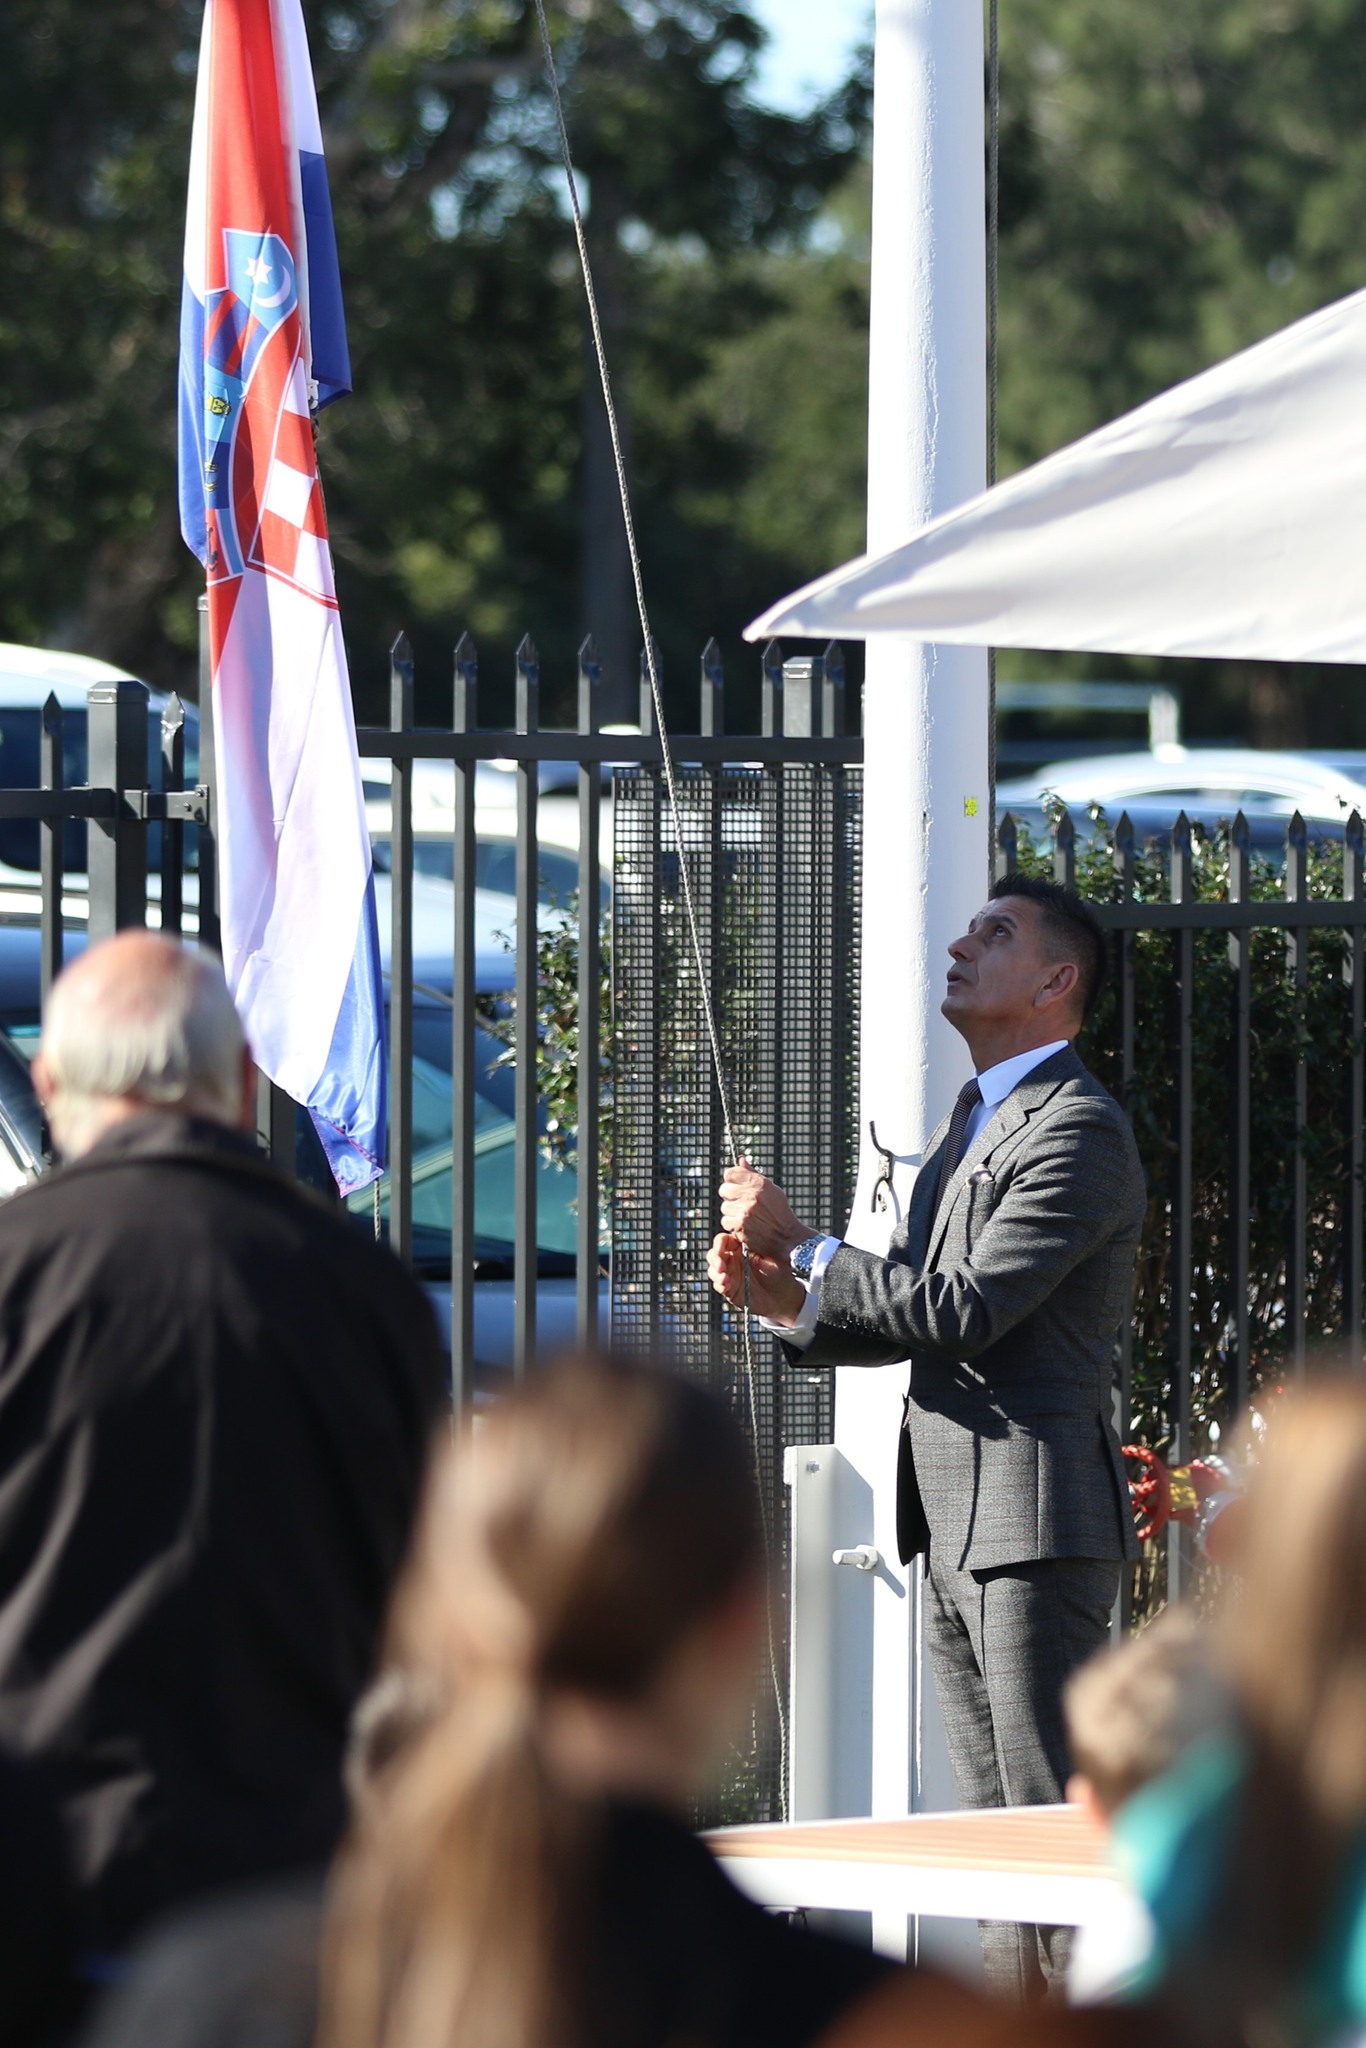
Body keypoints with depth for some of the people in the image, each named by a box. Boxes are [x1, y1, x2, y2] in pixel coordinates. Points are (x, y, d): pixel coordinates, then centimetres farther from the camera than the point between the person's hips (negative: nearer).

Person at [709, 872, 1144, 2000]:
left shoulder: (1081, 1133, -11)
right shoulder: (972, 1119, 20)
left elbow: (963, 1311, -20)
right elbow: (913, 1323, 20)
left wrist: (800, 1247, -12)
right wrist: (788, 1301, 2)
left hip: (1037, 1518, -10)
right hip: (954, 1525, 10)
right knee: (997, 1827, 10)